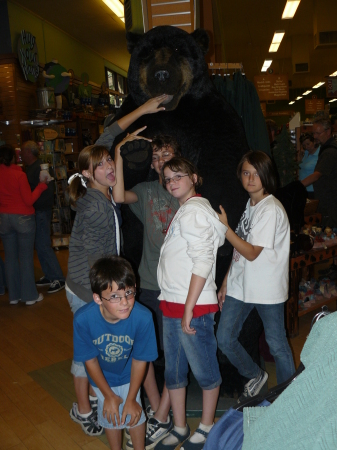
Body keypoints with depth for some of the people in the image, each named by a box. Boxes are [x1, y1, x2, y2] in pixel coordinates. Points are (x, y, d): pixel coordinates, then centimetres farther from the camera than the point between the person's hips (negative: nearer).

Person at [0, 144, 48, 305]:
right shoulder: (19, 174, -13)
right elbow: (29, 200, -13)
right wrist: (41, 186, -3)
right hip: (23, 218, -4)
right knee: (26, 257, 2)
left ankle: (14, 295, 18)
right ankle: (30, 295, 8)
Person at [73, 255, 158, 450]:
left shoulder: (143, 317, -39)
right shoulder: (83, 319, -37)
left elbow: (140, 360, -21)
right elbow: (90, 360, -19)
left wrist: (131, 399, -10)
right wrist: (109, 396, -8)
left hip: (129, 373, 0)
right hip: (102, 375, 1)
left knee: (134, 413, 13)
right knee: (110, 415, 17)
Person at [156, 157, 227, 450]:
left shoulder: (194, 210, -14)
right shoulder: (184, 211, 15)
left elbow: (203, 262, -20)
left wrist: (189, 308, -19)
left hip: (193, 306, -9)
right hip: (172, 304, 9)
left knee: (204, 370, 10)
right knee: (173, 370, 17)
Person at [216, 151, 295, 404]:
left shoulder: (271, 209, -16)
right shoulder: (251, 205, 10)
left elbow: (252, 253, -20)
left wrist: (225, 228, -23)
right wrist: (226, 282, 12)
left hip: (267, 289, -7)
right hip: (241, 285, 8)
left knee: (277, 344, 8)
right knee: (224, 339, 9)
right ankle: (256, 376, 33)